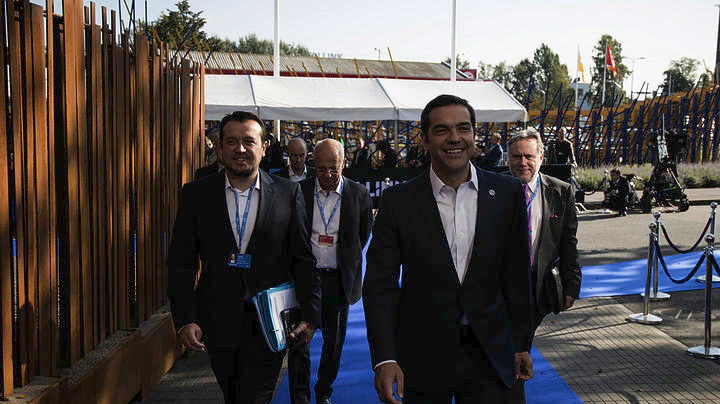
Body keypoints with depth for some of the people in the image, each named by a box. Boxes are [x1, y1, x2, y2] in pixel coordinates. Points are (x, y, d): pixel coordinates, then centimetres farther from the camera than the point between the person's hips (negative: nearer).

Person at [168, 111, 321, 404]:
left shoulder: (289, 193, -1)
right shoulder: (196, 194, 1)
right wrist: (184, 319, -9)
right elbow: (180, 263, 1)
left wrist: (310, 316, -4)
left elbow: (304, 260, 1)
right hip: (217, 324, 2)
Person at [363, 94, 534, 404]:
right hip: (422, 359, -1)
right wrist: (384, 358, -14)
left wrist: (520, 344, 7)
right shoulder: (398, 201, -6)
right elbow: (380, 285, -6)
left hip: (490, 353, 1)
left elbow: (516, 276, 5)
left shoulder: (507, 192, 0)